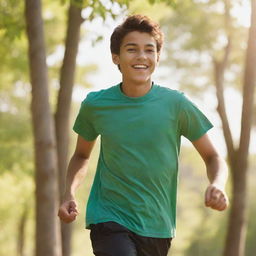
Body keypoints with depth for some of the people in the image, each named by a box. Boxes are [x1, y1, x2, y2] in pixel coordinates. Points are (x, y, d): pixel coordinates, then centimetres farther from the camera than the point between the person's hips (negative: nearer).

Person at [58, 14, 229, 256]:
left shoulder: (176, 104, -5)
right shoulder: (95, 105, -2)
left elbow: (212, 157, 4)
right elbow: (81, 155, 15)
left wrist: (217, 185, -18)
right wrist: (70, 193, -4)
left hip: (157, 227, 2)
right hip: (108, 219, -1)